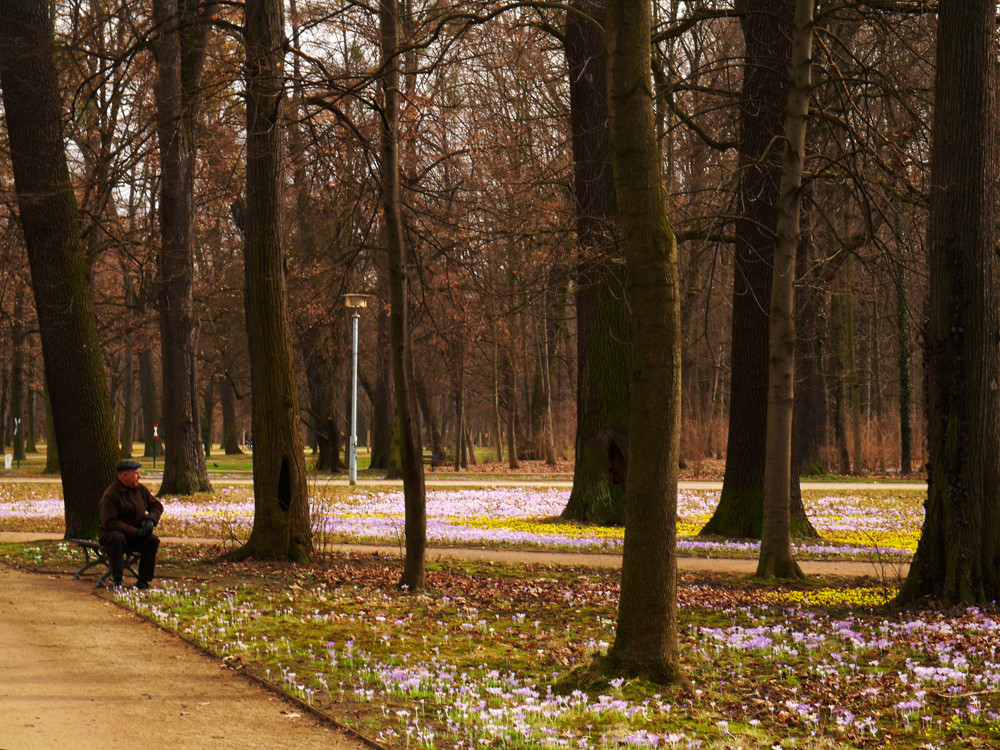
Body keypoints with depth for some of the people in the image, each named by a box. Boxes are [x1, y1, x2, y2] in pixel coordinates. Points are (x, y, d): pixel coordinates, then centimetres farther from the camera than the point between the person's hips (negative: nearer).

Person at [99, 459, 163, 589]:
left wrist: (151, 520, -7)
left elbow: (157, 505, 17)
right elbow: (109, 523, -22)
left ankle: (143, 580, -17)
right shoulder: (110, 495, -15)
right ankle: (117, 579, -29)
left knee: (153, 540, -23)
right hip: (111, 533, -5)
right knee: (118, 538, -39)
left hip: (136, 536, 5)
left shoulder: (140, 489, 7)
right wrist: (136, 532, -25)